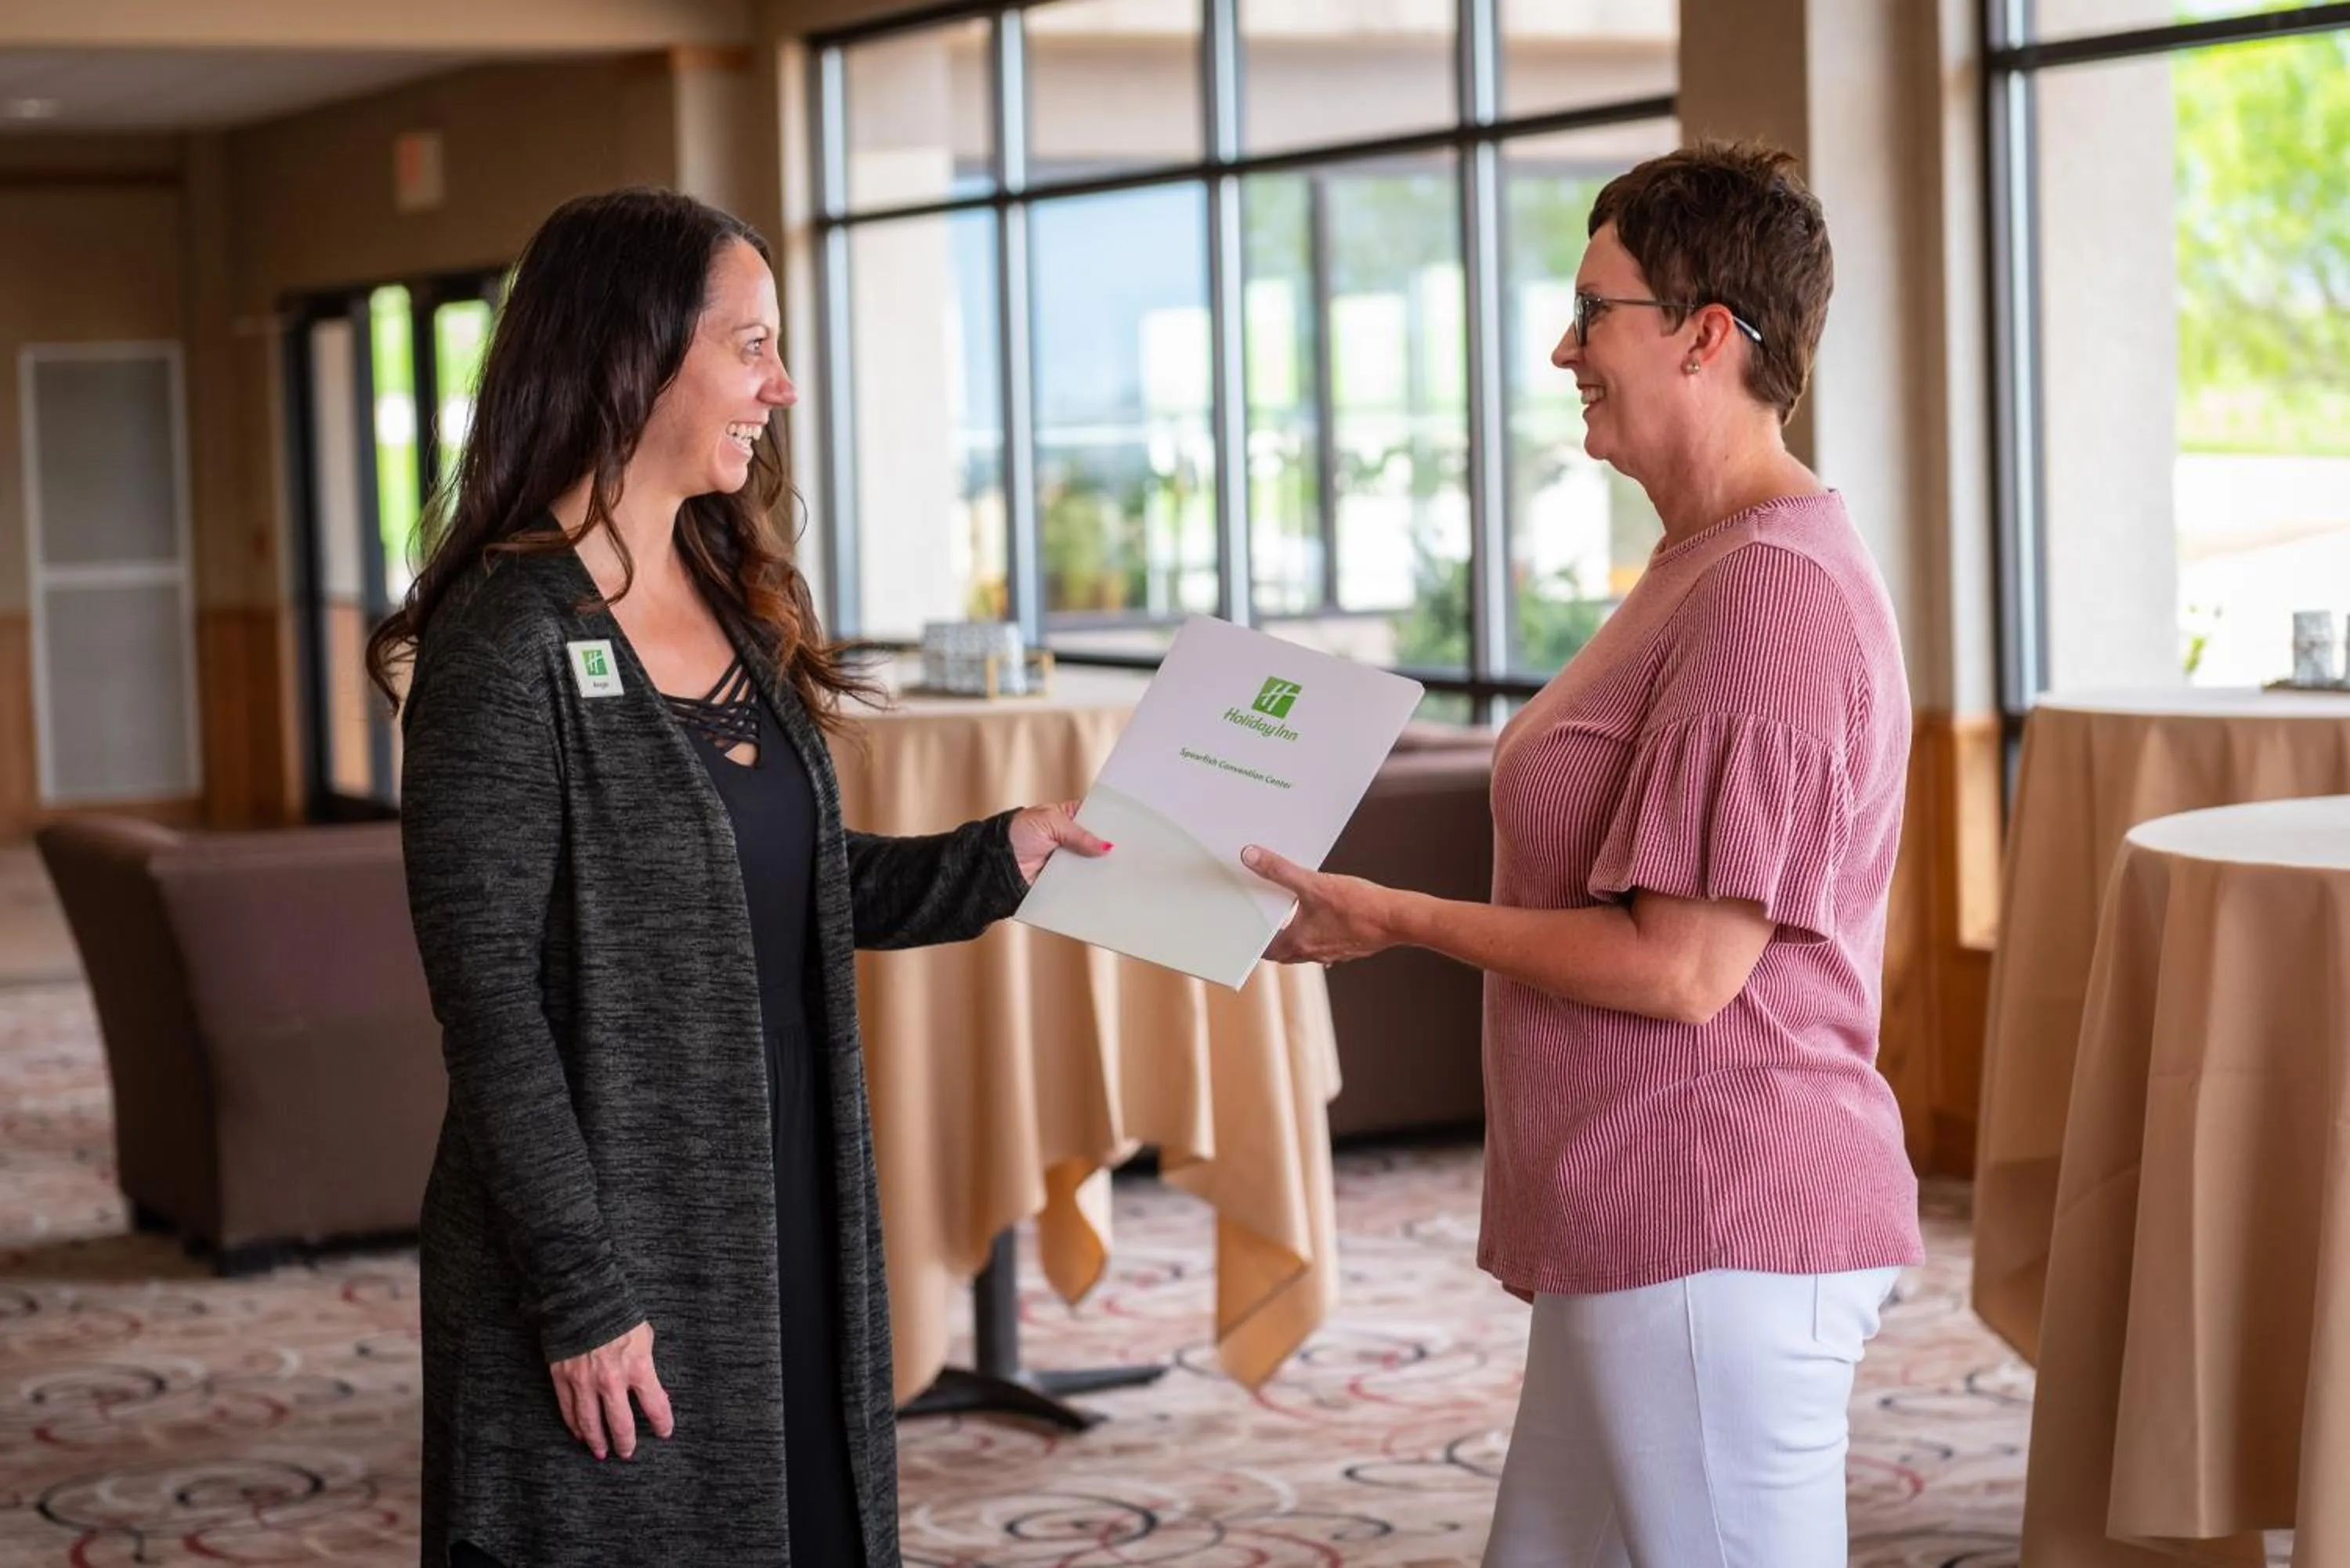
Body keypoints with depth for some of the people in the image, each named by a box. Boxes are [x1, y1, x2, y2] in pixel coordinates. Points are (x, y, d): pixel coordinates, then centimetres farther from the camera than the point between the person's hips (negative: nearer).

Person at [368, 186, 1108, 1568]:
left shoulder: (741, 609, 11)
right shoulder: (508, 638, -13)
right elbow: (489, 994, -15)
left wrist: (999, 858, 3)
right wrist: (583, 1299, -16)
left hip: (789, 1231, 7)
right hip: (625, 1249, -7)